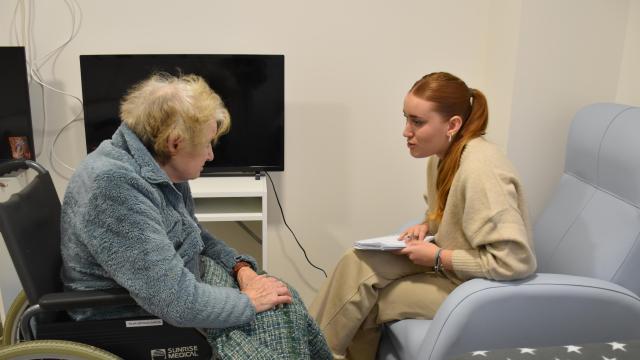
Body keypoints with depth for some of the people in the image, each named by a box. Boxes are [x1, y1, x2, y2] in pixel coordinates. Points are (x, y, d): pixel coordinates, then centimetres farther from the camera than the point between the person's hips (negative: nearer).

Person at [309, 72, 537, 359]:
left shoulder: (479, 168, -28)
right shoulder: (443, 155, 0)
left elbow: (515, 260, -30)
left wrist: (438, 257, -23)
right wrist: (426, 226, -2)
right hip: (447, 265, 8)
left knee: (362, 299, -12)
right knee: (356, 265, -10)